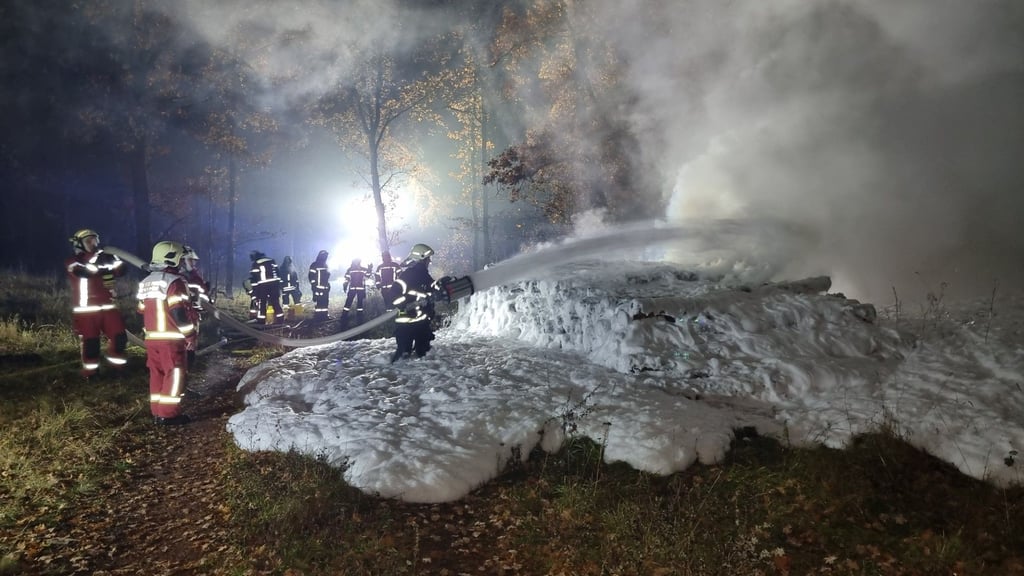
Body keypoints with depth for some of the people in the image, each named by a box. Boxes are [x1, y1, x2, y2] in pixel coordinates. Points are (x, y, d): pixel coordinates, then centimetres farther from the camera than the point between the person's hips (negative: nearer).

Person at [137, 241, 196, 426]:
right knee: (174, 375, -3)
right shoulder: (174, 281, -14)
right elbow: (179, 312, -20)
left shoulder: (146, 282, 15)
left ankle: (157, 412, 18)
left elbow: (143, 311, 19)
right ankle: (168, 414, -3)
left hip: (151, 338, 9)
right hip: (171, 339, -8)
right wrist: (190, 334, -10)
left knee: (157, 374, 13)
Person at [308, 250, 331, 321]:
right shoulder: (314, 265, -4)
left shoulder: (325, 265, 19)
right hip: (318, 287, -7)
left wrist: (328, 285, 21)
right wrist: (313, 285, -15)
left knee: (325, 302, 6)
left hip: (325, 287, 7)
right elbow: (311, 276, -9)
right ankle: (317, 316, -7)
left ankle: (324, 315, 12)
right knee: (318, 302, -9)